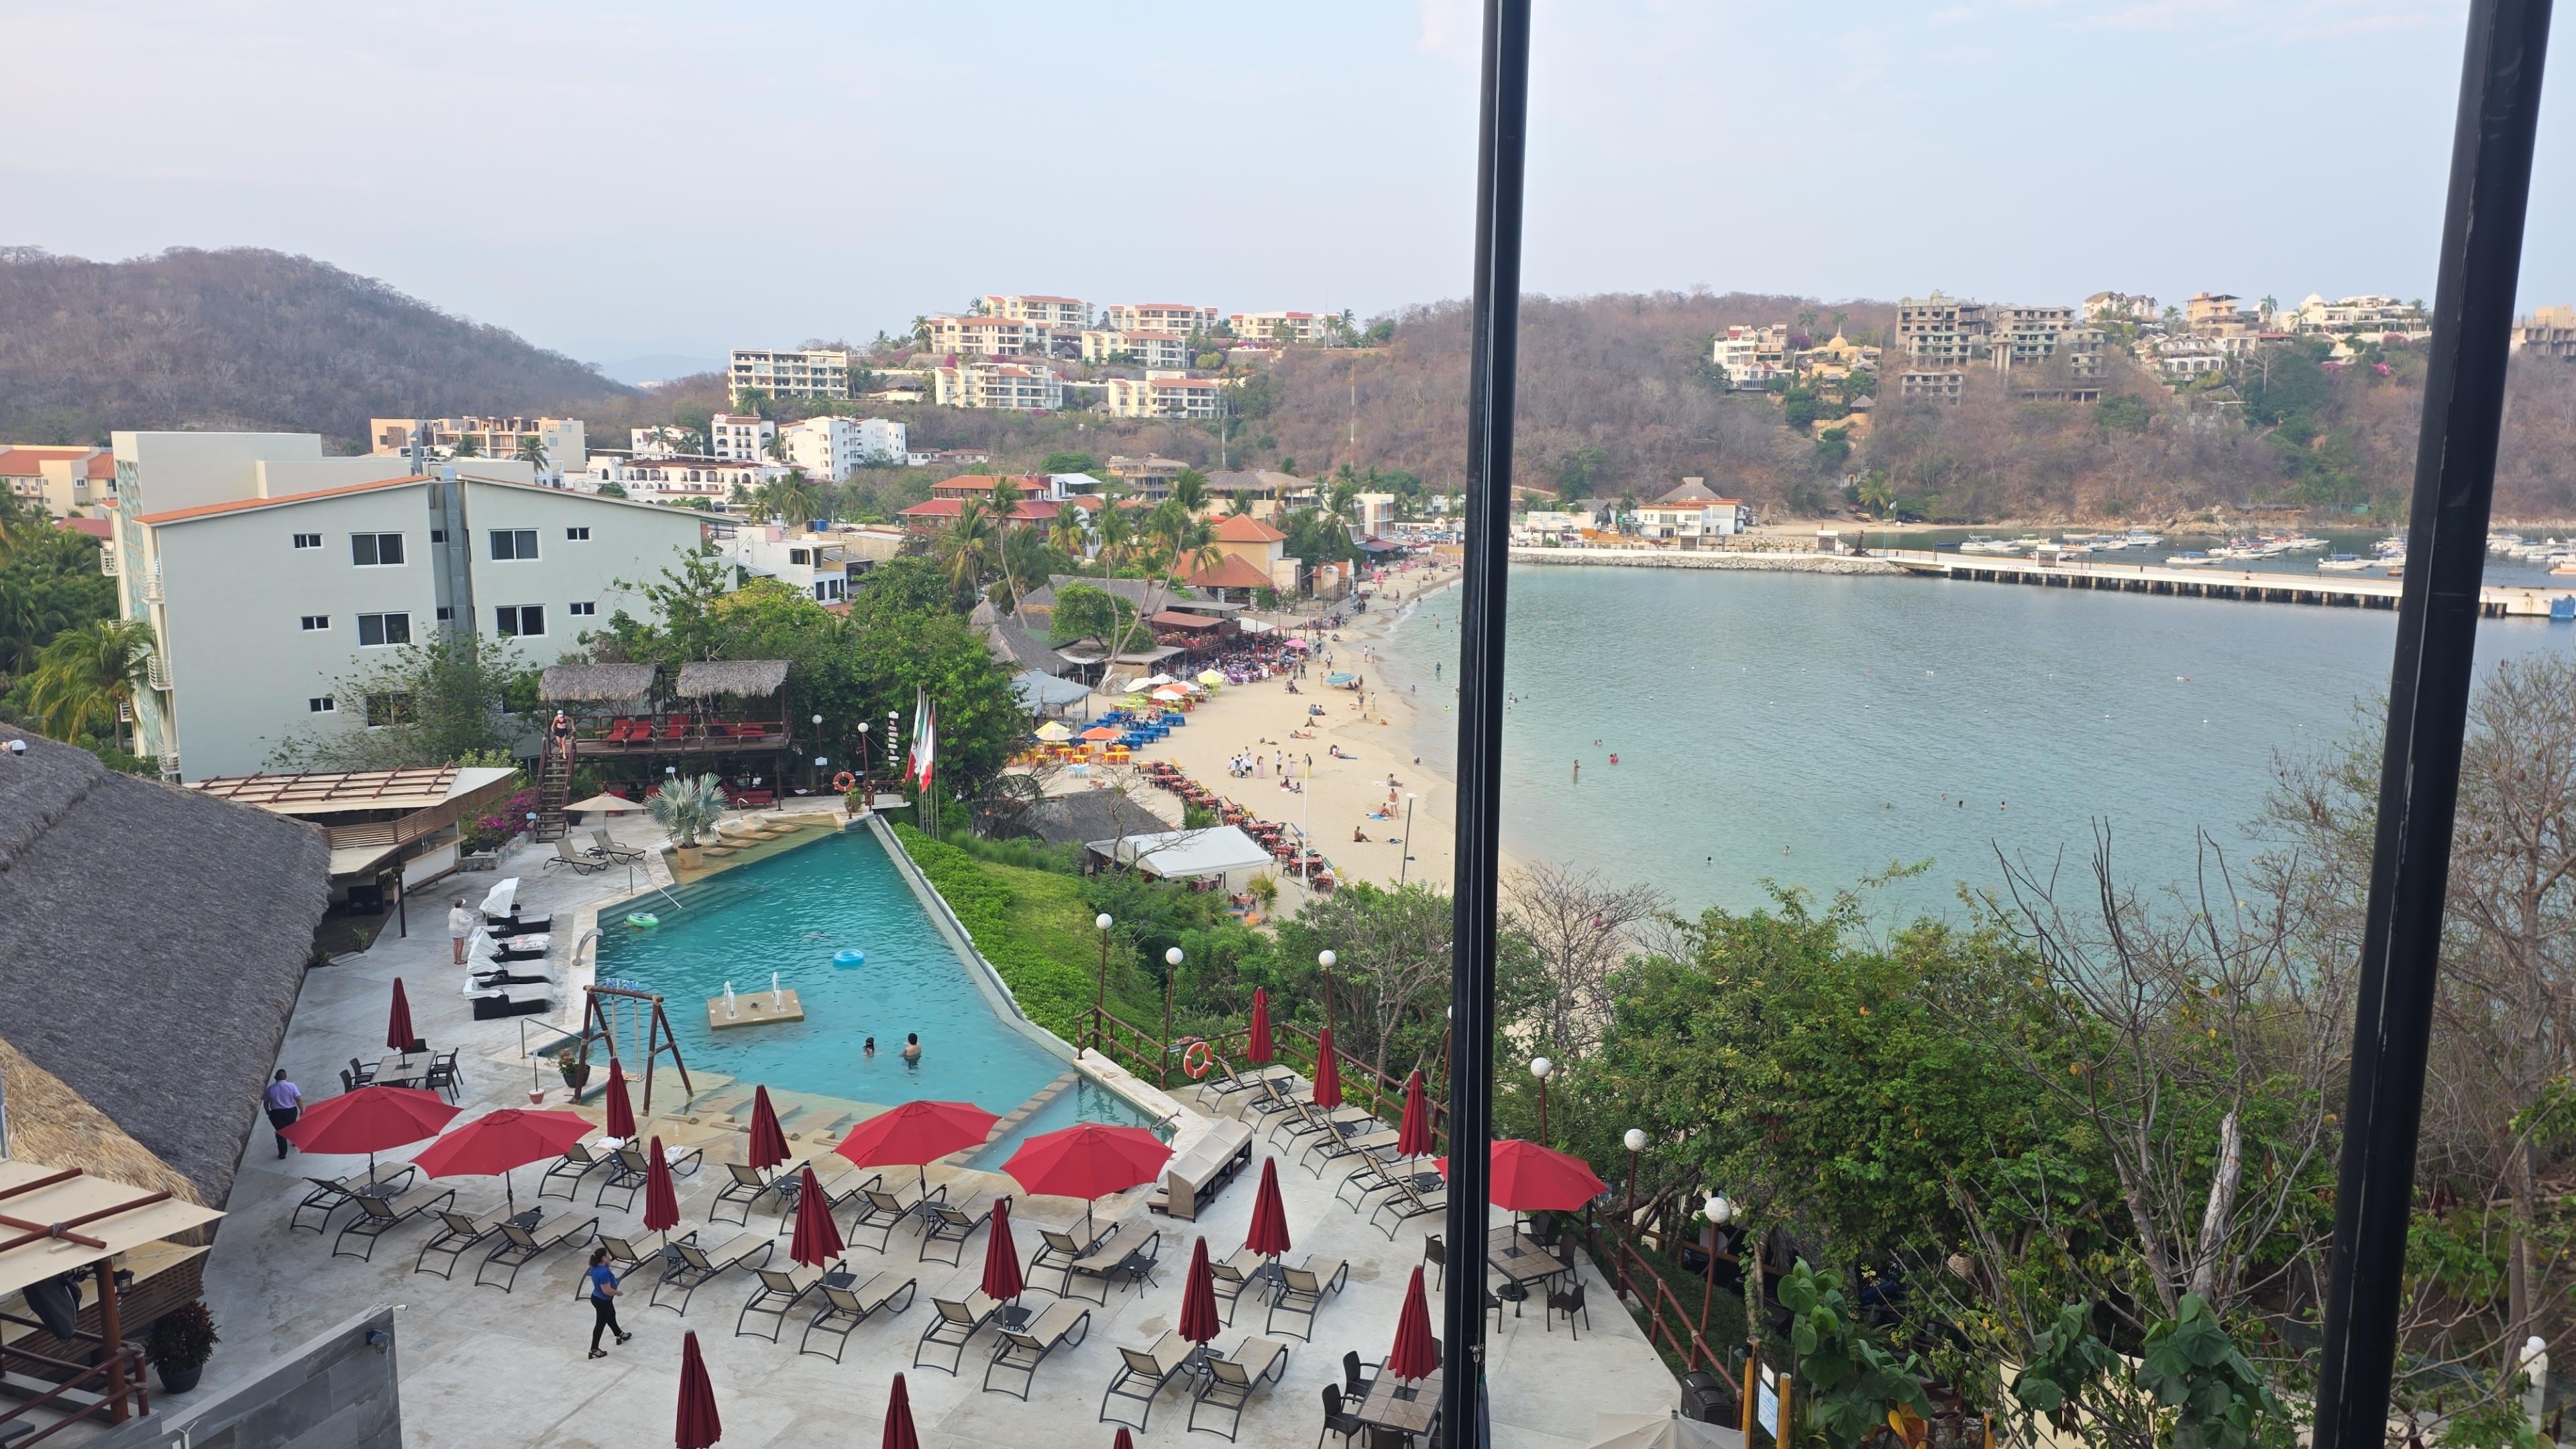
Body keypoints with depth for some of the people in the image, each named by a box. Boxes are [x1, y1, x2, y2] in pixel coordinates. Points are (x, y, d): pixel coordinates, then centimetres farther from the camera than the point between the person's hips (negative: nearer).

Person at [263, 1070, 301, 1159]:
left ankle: (282, 1153, 5)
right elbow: (299, 1099, -13)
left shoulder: (270, 1089, -5)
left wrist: (268, 1111, 23)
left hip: (276, 1113, -1)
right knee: (292, 1126, 27)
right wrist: (302, 1111, -3)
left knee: (280, 1132, 7)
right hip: (291, 1111, 1)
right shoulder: (291, 1086, -11)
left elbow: (265, 1102, 5)